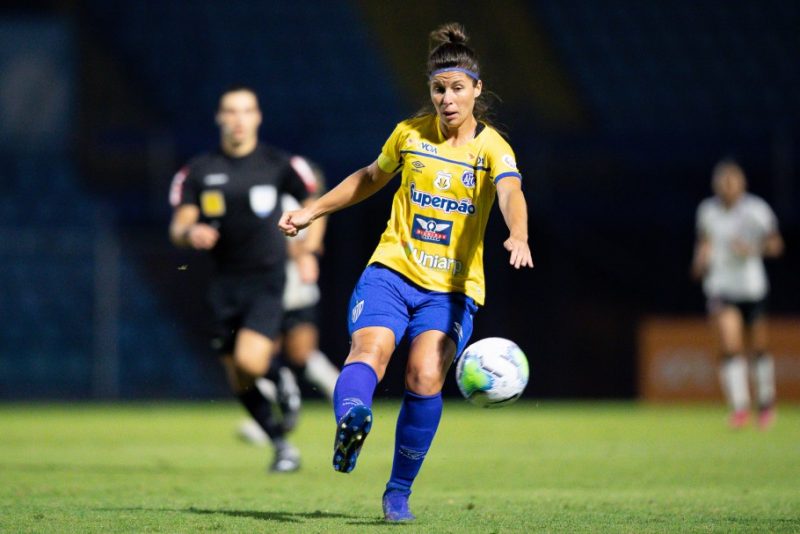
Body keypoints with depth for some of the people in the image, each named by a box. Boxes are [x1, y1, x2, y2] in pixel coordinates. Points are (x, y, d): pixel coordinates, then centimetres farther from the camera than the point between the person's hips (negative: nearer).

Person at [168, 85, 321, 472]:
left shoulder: (280, 165, -2)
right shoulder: (199, 171, 3)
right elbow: (178, 228, -1)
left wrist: (308, 245, -2)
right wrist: (190, 232, -23)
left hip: (266, 281, -3)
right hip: (224, 284, 3)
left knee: (250, 363, -25)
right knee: (239, 382, 6)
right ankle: (282, 445, 24)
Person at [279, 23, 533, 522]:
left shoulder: (492, 148, -5)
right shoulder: (410, 134, 6)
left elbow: (511, 193, -27)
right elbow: (372, 177, 26)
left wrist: (518, 237, -49)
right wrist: (312, 211, 27)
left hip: (451, 288, -2)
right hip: (391, 270, 2)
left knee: (426, 376, -20)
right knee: (370, 348, -27)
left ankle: (399, 491, -5)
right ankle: (351, 418, -57)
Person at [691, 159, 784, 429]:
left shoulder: (757, 209, -6)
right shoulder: (707, 211, 2)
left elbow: (775, 245, -1)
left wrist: (753, 249, -18)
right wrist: (701, 259, -4)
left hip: (752, 286, -1)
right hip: (720, 287, 1)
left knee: (758, 348, 8)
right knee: (730, 348, -16)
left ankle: (766, 402, 28)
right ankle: (739, 407, -16)